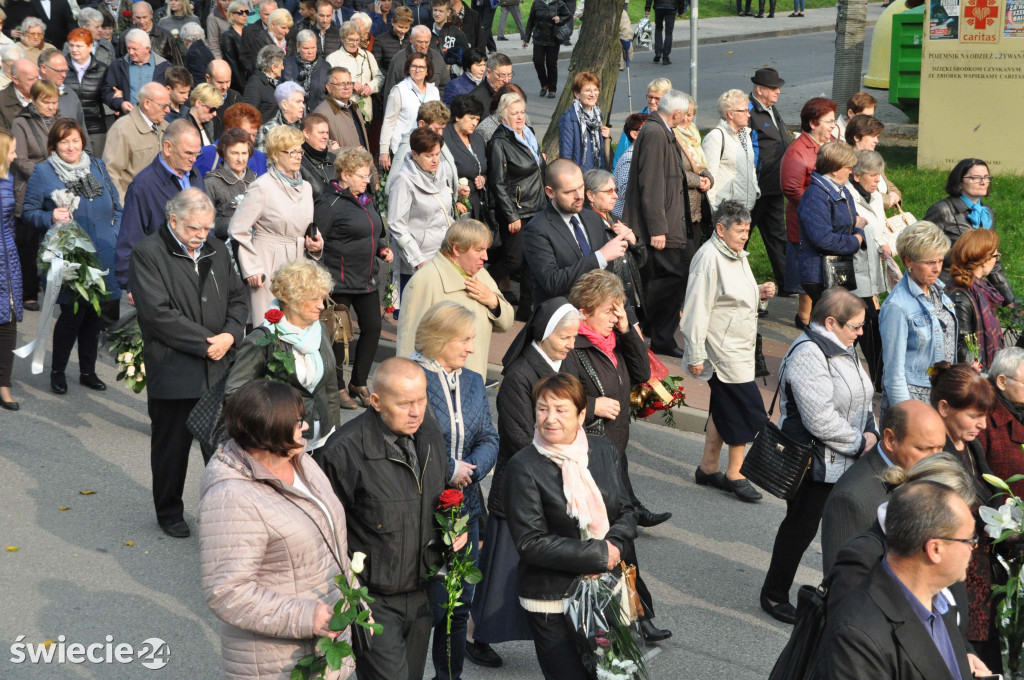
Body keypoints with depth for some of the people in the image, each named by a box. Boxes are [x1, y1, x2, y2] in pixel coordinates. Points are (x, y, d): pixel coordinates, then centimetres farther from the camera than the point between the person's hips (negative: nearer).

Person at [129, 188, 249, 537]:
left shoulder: (216, 250, 11)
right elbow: (158, 313, -17)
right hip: (173, 372, -5)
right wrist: (206, 342, -16)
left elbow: (237, 298, 14)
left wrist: (230, 336, -6)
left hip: (219, 368, 5)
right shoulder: (148, 253, -9)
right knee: (171, 447, 10)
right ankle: (169, 513, 27)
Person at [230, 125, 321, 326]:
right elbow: (237, 230, -9)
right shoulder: (262, 187, -8)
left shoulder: (305, 187, 13)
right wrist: (251, 269, -10)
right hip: (269, 266, -6)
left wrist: (315, 243, 3)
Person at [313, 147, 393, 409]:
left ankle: (359, 383, 23)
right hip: (340, 282, -8)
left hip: (367, 279, 8)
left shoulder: (366, 201, 12)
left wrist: (382, 249, 7)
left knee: (372, 328, 7)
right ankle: (337, 388, 17)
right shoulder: (330, 204, -14)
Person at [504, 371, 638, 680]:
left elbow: (626, 512, 9)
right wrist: (598, 554, -18)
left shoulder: (603, 450, 2)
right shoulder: (524, 467, -13)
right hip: (552, 602, -5)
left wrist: (614, 545, -13)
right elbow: (531, 543, -16)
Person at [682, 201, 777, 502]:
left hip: (740, 348, 10)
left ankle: (708, 468, 26)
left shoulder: (738, 255, 14)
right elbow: (697, 309, -19)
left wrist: (761, 294, 3)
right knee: (749, 410, -9)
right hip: (723, 350, -10)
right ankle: (735, 475, 4)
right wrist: (695, 355, -20)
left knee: (725, 408, 15)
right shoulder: (709, 258, -17)